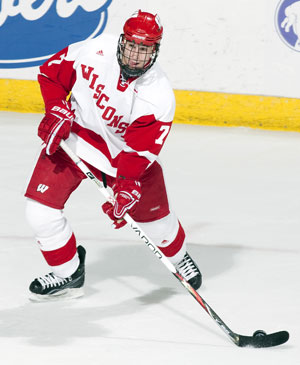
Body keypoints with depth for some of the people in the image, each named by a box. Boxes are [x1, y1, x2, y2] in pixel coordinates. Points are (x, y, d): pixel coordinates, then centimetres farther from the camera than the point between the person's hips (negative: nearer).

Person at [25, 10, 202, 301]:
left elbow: (140, 151, -26)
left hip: (123, 151, -1)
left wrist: (127, 189, -37)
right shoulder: (94, 51, -21)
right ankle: (68, 273, 13)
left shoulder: (159, 96, -24)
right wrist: (57, 111, -16)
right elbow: (50, 74, -4)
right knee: (40, 209, -10)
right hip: (73, 137, 1)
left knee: (153, 213, 4)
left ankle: (179, 258, 39)